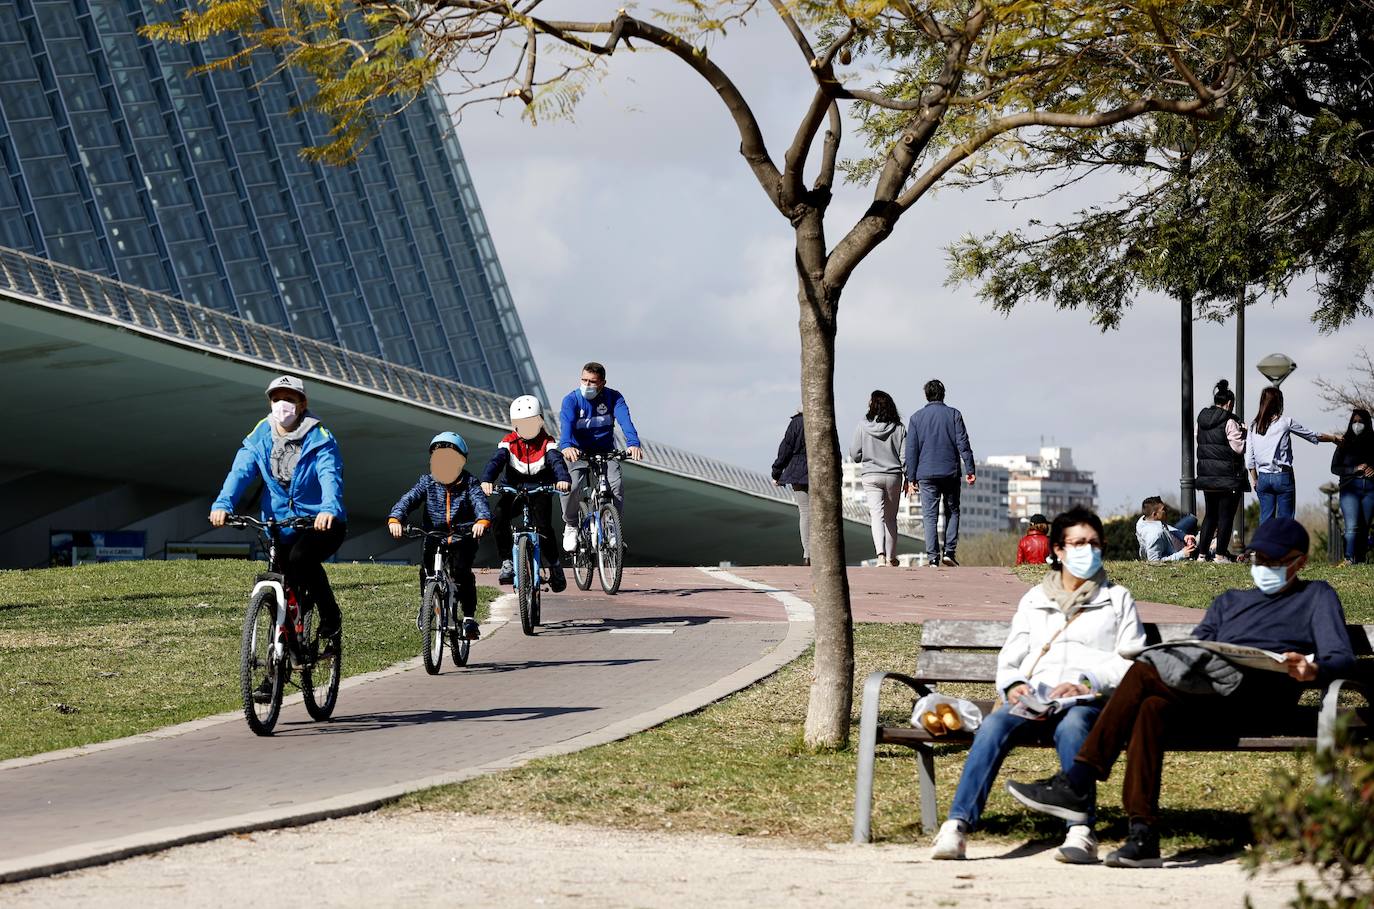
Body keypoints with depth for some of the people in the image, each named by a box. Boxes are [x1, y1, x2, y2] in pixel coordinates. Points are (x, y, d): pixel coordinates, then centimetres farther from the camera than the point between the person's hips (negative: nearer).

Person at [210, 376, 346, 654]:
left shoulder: (319, 439, -9)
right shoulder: (259, 438, 0)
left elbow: (330, 475, -26)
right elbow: (240, 471, -15)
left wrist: (329, 509, -47)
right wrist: (222, 504, -35)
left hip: (321, 524, -4)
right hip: (282, 527, 4)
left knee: (301, 557, -34)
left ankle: (331, 621, -16)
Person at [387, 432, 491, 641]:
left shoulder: (469, 483, 0)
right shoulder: (427, 483, 5)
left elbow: (480, 502, -18)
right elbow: (408, 500, -9)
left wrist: (482, 521, -41)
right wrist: (395, 518, -29)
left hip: (463, 538, -2)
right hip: (434, 537, 2)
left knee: (461, 571, -24)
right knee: (425, 569, -20)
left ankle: (469, 616, -13)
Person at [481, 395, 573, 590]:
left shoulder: (547, 442, -3)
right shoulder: (508, 443, -2)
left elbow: (556, 461, -21)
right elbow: (496, 460, -17)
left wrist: (563, 479, -44)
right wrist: (487, 481, -38)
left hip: (540, 492, -1)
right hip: (513, 491, 1)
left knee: (543, 528, -22)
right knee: (500, 515, -28)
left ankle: (555, 565, 4)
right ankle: (507, 563, -19)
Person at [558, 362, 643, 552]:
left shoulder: (613, 397, -8)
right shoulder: (571, 400, -12)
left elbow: (625, 420, -25)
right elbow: (566, 424, -29)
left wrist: (633, 443, -45)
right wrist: (566, 446, -51)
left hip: (605, 451, 1)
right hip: (578, 452, -1)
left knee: (616, 484, -25)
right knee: (571, 487, -26)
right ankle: (571, 525, 2)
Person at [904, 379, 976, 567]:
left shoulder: (916, 418, 4)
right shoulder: (953, 414, 1)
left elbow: (911, 450, 3)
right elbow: (963, 444, -3)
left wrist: (911, 478, 5)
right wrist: (970, 470, 0)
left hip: (926, 474, 0)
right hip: (951, 473, 0)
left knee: (930, 516, 1)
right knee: (952, 512, 13)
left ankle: (933, 558, -7)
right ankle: (949, 552, 1)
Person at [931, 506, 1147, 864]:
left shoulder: (1117, 599, 19)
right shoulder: (1034, 600, 26)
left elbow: (1131, 662, 7)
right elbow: (1008, 660, 20)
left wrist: (1086, 682, -11)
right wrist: (1013, 685, -5)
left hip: (1091, 700, -2)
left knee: (1072, 725, -40)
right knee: (994, 724, -31)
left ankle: (1081, 832, -50)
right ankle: (957, 826, -42)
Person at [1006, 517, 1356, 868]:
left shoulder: (1316, 597, 20)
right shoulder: (1229, 602, 36)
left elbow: (1343, 660, 4)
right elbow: (1195, 648, 22)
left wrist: (1314, 670, -20)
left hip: (1263, 696, -5)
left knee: (1144, 673, -25)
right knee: (1152, 708, -30)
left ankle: (1077, 785, -27)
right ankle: (1143, 835, -37)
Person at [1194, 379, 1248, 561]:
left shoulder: (1201, 420, 7)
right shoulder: (1229, 422, -15)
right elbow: (1239, 448, -16)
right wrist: (1243, 433, 2)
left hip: (1206, 475, 7)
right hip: (1227, 475, -7)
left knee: (1210, 514, 15)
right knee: (1226, 515, 0)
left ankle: (1202, 553, 12)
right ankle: (1220, 554, -1)